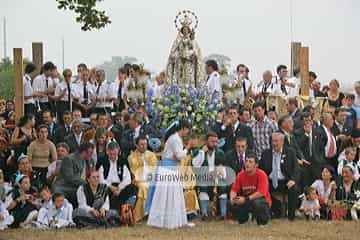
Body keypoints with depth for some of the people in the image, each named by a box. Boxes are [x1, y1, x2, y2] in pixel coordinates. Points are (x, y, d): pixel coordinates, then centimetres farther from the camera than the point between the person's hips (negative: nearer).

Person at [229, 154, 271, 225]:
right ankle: (243, 218, 10)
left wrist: (246, 199, -31)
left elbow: (261, 192, -26)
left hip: (261, 199, -5)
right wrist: (232, 198, -25)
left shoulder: (261, 174, -17)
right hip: (245, 201, 5)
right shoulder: (240, 175, -2)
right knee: (232, 204, -21)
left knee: (257, 203, -40)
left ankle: (263, 219, -8)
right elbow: (234, 190, -1)